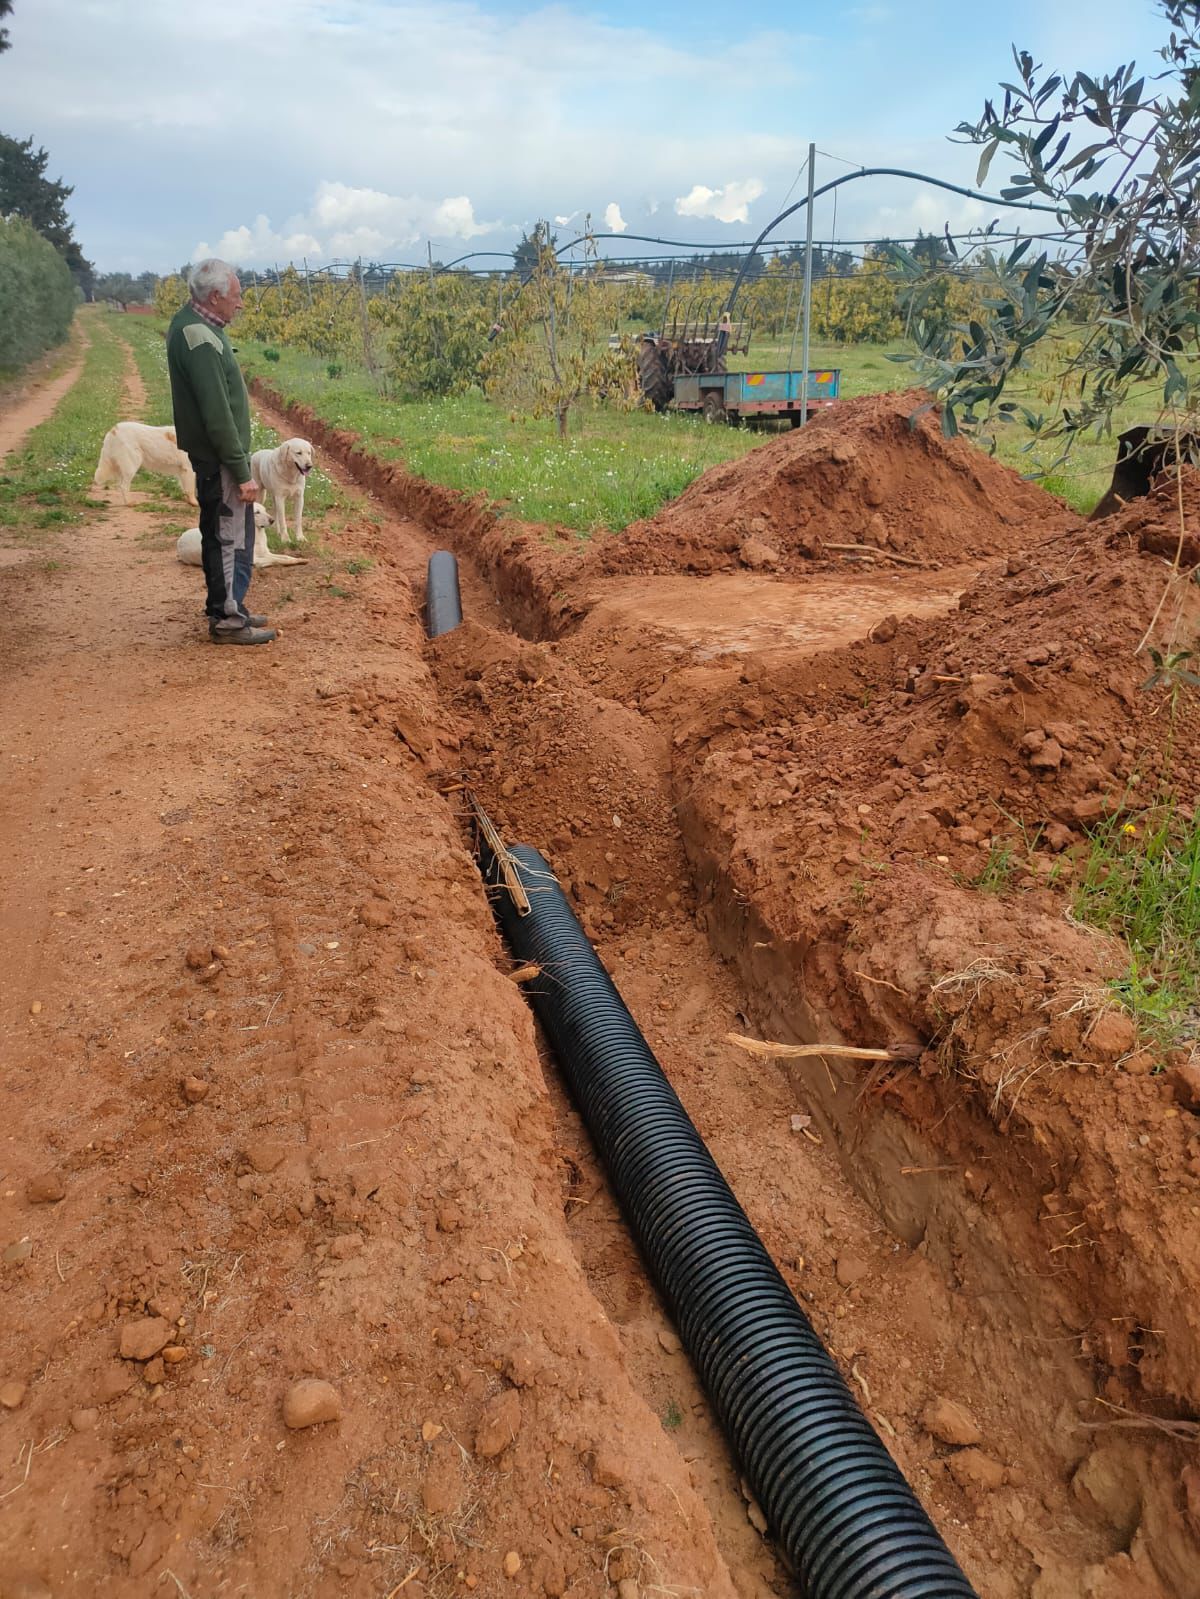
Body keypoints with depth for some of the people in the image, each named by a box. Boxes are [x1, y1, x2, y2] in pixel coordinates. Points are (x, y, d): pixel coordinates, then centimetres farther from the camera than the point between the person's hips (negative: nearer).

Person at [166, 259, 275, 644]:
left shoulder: (189, 324, 9)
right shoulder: (201, 339, -23)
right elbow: (217, 414, -24)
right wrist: (242, 471, -21)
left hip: (207, 452, 10)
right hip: (220, 457, -10)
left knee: (218, 534, 17)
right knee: (233, 538, -2)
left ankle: (223, 608, 28)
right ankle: (228, 620, 7)